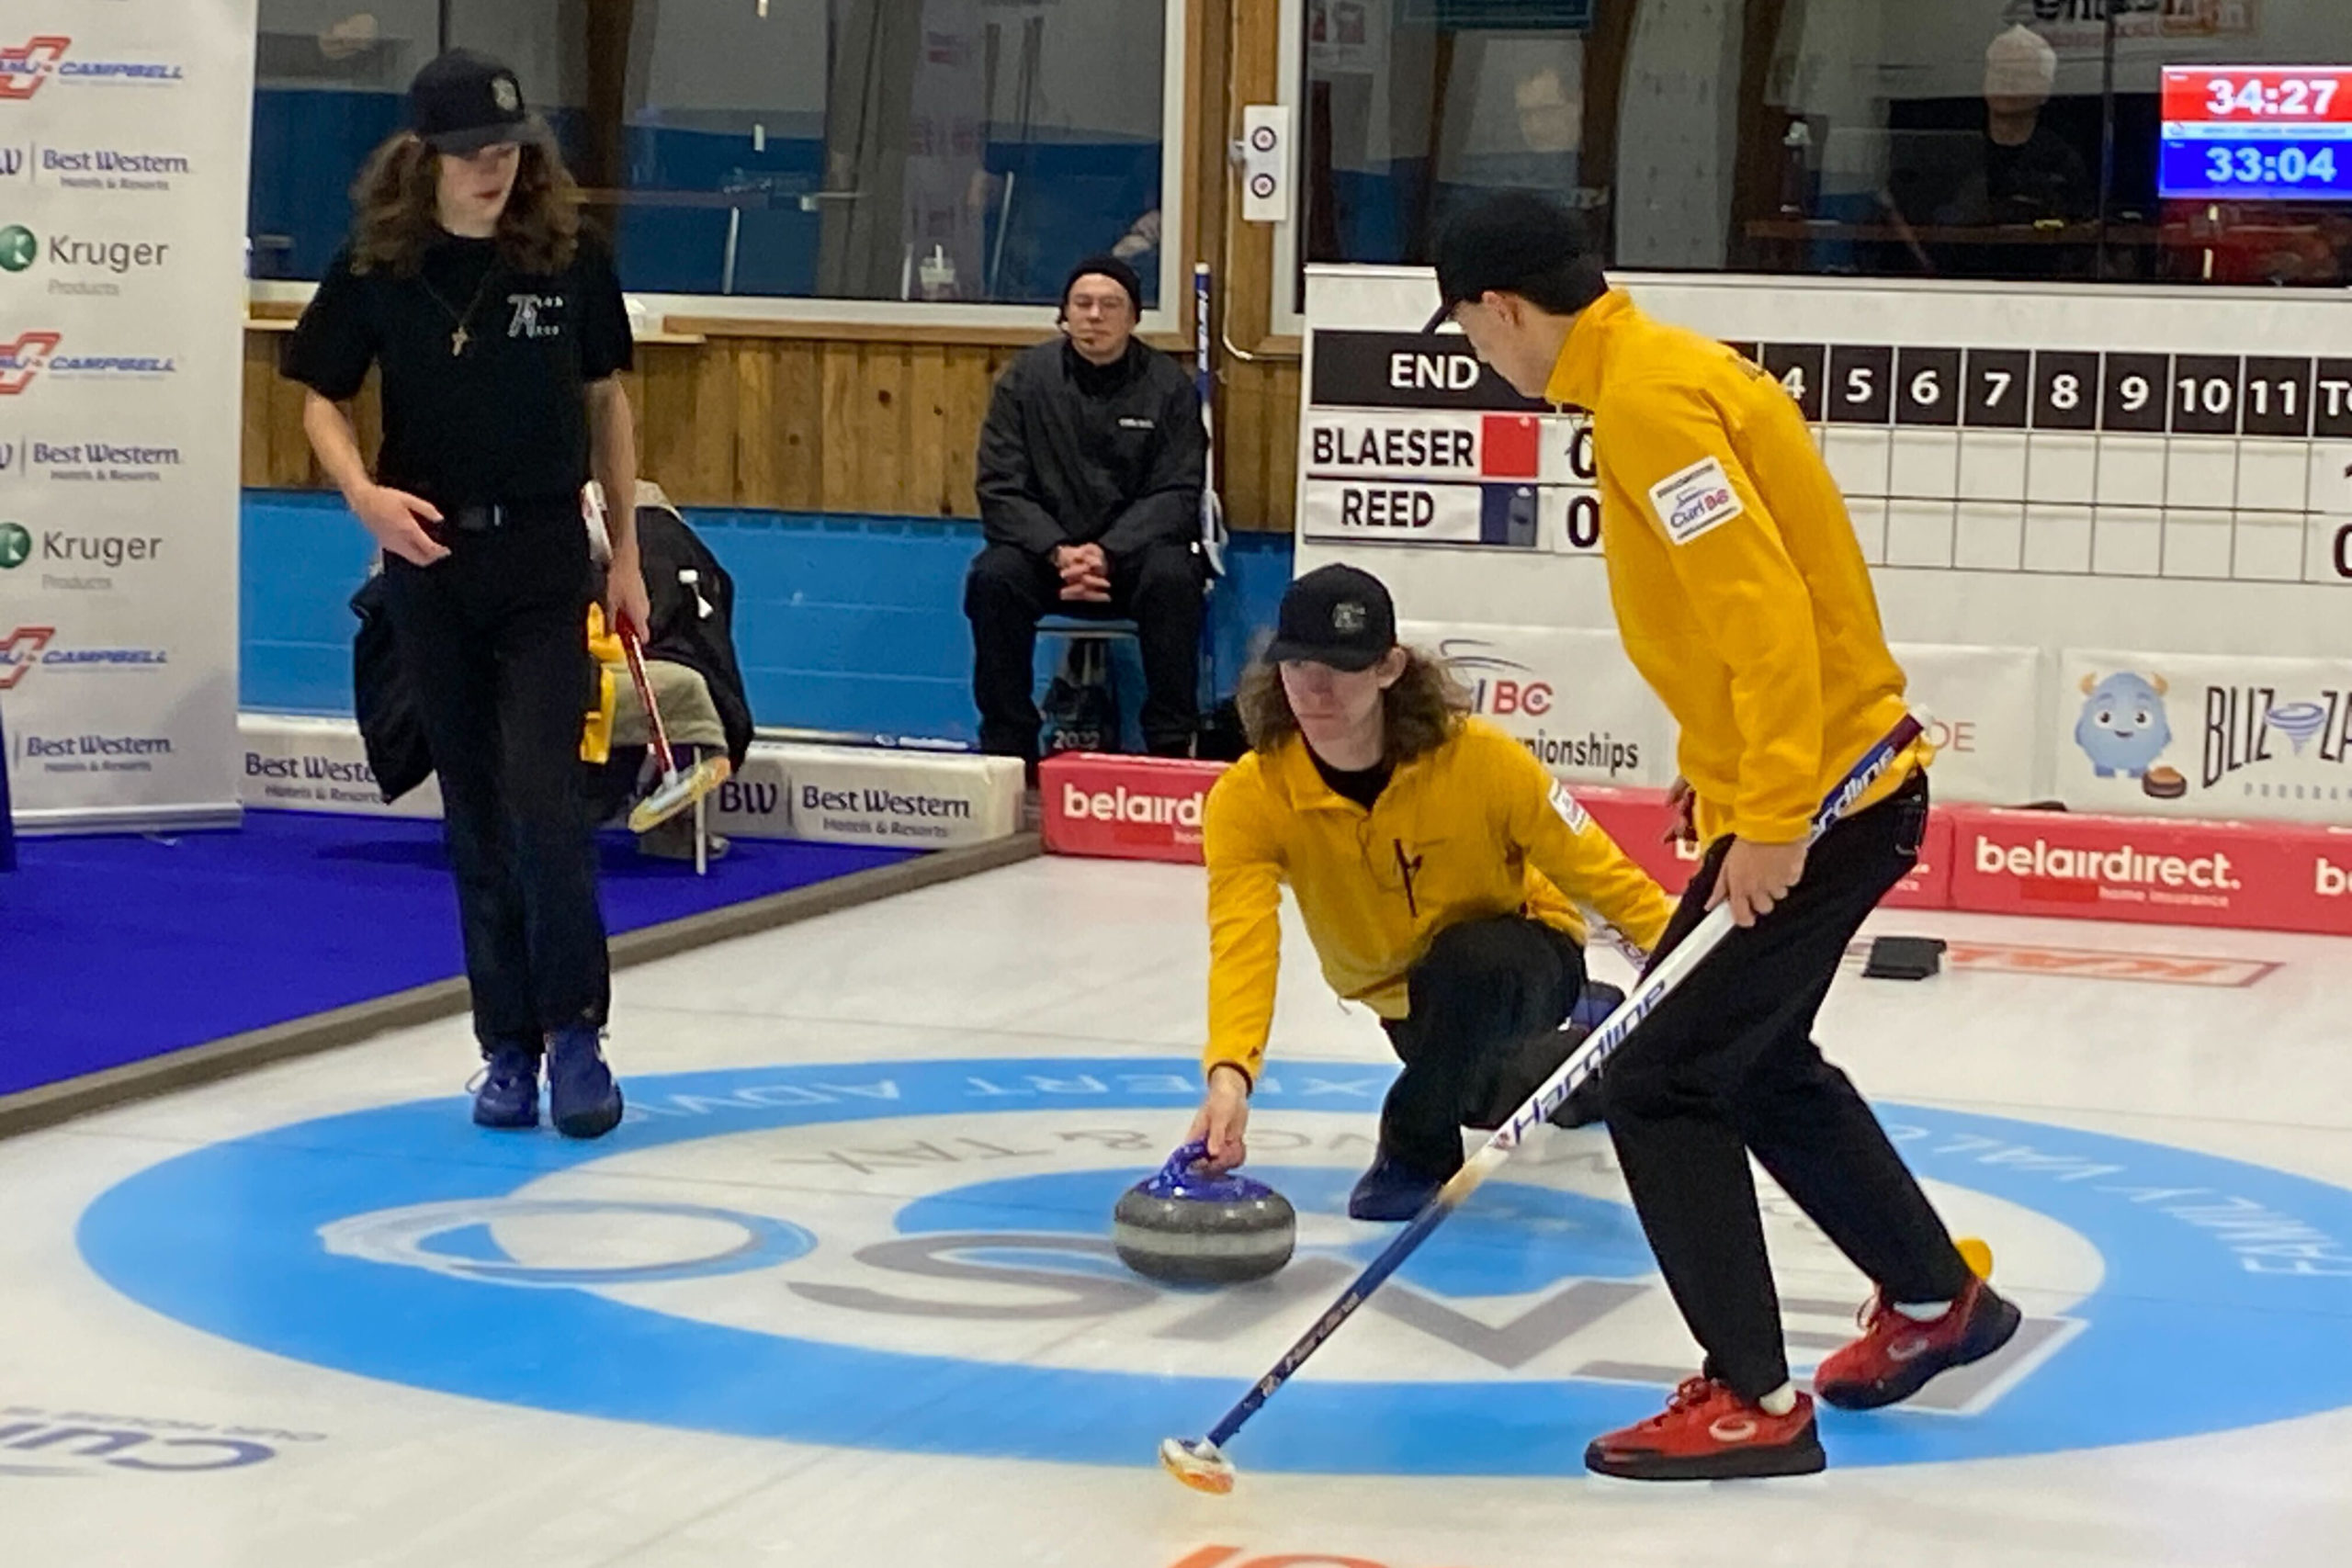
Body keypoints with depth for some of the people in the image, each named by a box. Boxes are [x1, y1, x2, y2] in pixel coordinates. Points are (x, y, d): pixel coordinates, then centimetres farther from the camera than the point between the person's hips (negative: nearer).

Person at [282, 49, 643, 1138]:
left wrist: (626, 554, 8)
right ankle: (508, 1046, 17)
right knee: (475, 813, 8)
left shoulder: (571, 258, -4)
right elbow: (321, 401, 3)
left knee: (543, 798, -11)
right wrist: (364, 492, -17)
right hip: (430, 560, 1)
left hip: (545, 559, -1)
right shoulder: (376, 267, -4)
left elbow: (605, 398, 7)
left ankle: (573, 1030, 3)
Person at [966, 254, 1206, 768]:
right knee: (993, 577, -29)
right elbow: (1000, 488, -5)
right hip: (1045, 545, 1)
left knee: (1172, 578, -33)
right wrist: (1058, 552, -22)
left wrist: (1107, 552, -22)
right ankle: (1006, 744, -17)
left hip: (1134, 550, -1)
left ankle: (1171, 745, -22)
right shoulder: (1026, 378, -1)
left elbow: (1176, 494, -6)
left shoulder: (1169, 386, -3)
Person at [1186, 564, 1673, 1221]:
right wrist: (1230, 1073, -56)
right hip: (1410, 1003, 4)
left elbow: (1593, 867, -18)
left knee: (1466, 962, -37)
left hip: (1526, 964, -4)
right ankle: (1593, 1038, 52)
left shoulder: (1478, 757, -31)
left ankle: (1415, 1148, -13)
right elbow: (1242, 942, -40)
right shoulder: (1249, 798, -26)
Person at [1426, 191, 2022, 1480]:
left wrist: (1769, 820, -26)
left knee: (1661, 1080, -7)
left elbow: (1765, 608, -26)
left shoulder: (1651, 398, -19)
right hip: (1833, 778, 11)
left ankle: (1752, 1399, -1)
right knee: (1755, 1060, 24)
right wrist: (1720, 779, 18)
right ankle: (1935, 1300, 38)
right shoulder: (1657, 372, 12)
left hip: (1813, 798, -11)